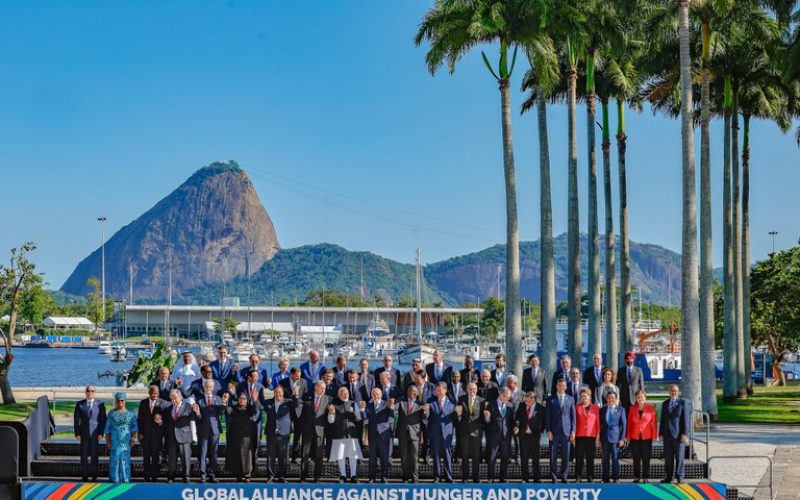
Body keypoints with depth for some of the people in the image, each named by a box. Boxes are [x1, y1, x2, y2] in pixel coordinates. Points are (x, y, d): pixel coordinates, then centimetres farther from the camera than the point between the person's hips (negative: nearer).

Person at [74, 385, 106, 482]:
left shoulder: (100, 404, 2)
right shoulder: (79, 404, 5)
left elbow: (103, 419, 2)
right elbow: (76, 419, 4)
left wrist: (101, 433, -6)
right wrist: (77, 433, -3)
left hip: (95, 434, -1)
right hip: (84, 433, 1)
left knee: (94, 455, -1)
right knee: (84, 455, 0)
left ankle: (94, 476, 3)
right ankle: (84, 476, 4)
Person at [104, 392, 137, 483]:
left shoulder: (130, 414, 8)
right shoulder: (112, 413, 8)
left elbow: (134, 427, 2)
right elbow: (107, 428, 8)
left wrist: (133, 437, -10)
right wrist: (107, 440, 2)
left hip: (126, 440, 0)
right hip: (115, 440, 0)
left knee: (125, 458, -2)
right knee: (115, 458, -3)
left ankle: (125, 478, 3)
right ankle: (114, 478, 1)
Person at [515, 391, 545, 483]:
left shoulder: (540, 409, -5)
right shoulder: (522, 407, 5)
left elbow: (543, 422, -1)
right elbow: (518, 418, 9)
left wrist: (540, 431, -10)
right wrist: (516, 426, -8)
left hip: (534, 435, -3)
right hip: (523, 435, 3)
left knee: (535, 457, 4)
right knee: (524, 458, 3)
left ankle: (536, 478, 11)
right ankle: (525, 478, 9)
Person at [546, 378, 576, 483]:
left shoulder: (570, 399, 10)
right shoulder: (551, 399, 6)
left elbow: (573, 416, 9)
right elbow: (547, 416, 4)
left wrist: (573, 431, 1)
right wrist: (548, 430, -5)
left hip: (566, 431, 1)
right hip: (554, 431, -1)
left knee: (566, 456, 1)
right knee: (553, 455, -1)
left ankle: (564, 476, 9)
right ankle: (554, 477, 5)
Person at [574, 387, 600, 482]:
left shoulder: (595, 408, 6)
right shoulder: (577, 407, 6)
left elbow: (598, 422, 6)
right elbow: (574, 421, 5)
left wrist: (598, 435, 0)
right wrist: (573, 434, -1)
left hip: (591, 436, 0)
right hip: (580, 436, 0)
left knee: (590, 457, 3)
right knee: (579, 457, -3)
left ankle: (590, 477, 8)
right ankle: (578, 477, 0)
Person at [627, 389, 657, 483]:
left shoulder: (651, 408, 1)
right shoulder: (632, 409, 6)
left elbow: (653, 422, 1)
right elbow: (629, 423, 8)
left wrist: (654, 436, -5)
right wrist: (628, 436, 4)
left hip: (647, 437, -2)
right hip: (635, 437, 2)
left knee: (646, 458, 0)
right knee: (636, 458, 5)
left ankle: (646, 477, 5)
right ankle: (636, 477, 10)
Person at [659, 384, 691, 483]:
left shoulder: (683, 402, 0)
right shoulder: (665, 403, 15)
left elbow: (686, 419, -5)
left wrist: (685, 434, -12)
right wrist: (660, 433, 10)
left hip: (679, 435, -4)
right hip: (667, 434, 4)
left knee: (679, 457, -2)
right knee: (668, 458, 5)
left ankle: (680, 476, 5)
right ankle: (669, 477, 10)